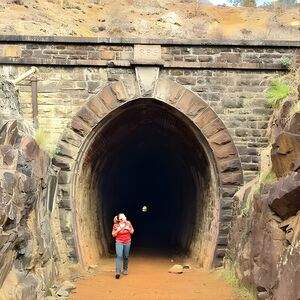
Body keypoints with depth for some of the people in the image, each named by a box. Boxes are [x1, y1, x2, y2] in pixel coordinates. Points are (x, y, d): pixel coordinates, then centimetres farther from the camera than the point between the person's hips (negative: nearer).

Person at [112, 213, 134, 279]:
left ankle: (125, 270, 30)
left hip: (127, 242, 3)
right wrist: (117, 230, -19)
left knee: (126, 256, 11)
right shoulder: (116, 225, -12)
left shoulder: (128, 223, -7)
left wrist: (129, 229, -15)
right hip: (119, 242, -3)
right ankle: (118, 272, -18)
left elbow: (132, 232, 5)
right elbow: (113, 235, -1)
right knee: (119, 256, -16)